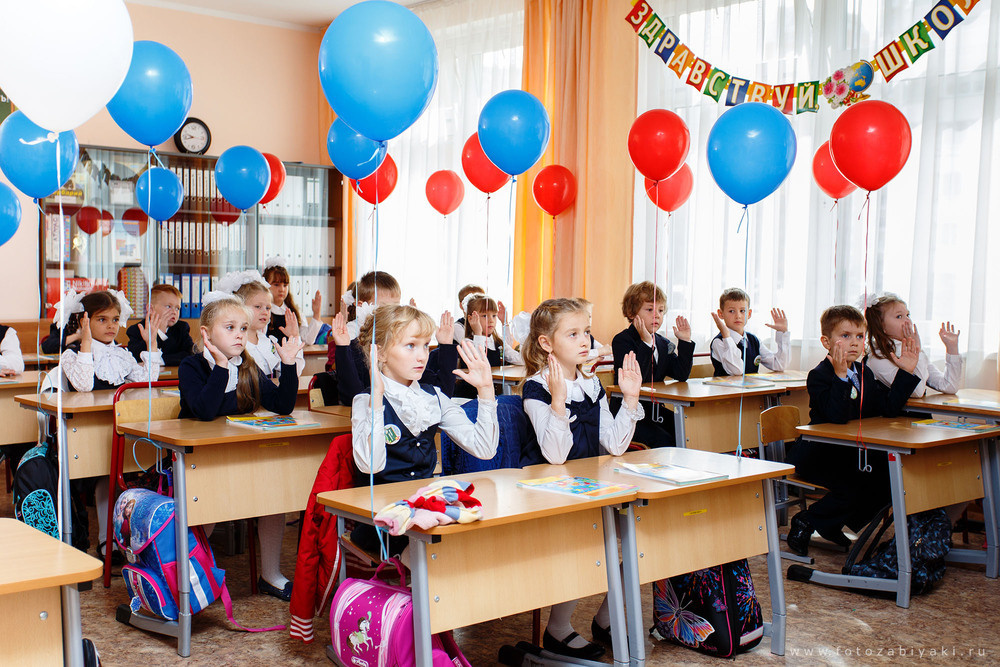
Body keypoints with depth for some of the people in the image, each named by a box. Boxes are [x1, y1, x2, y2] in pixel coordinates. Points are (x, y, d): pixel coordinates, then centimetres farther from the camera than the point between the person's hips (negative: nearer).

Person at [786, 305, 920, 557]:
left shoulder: (865, 373, 8)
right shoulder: (819, 376, -17)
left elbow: (889, 408, 1)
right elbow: (837, 416, -31)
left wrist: (906, 372, -3)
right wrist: (840, 374, -39)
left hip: (852, 451, 8)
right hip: (818, 453, -8)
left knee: (890, 476, -6)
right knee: (854, 484, -28)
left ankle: (833, 526, 8)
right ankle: (804, 523, -6)